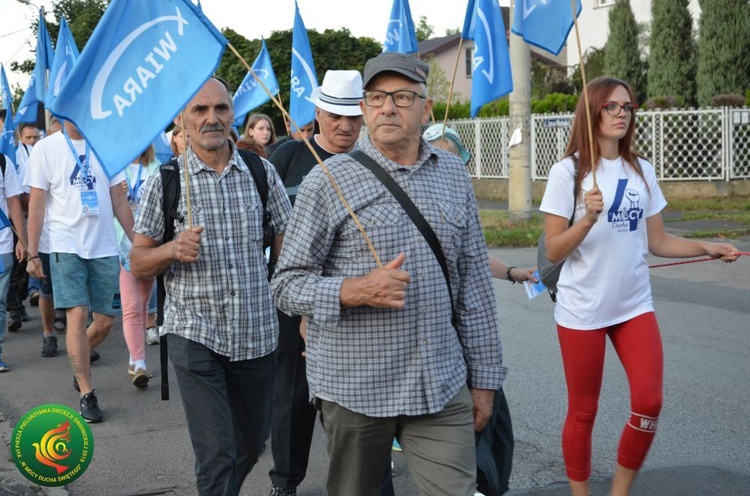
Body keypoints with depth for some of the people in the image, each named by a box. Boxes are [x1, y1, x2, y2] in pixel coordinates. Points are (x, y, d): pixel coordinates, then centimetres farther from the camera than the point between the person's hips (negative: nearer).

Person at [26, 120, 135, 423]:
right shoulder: (45, 149, -1)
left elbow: (119, 201, 11)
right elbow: (36, 205, -1)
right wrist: (32, 254, -4)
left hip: (105, 247, 3)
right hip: (66, 246, -3)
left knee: (105, 321, 5)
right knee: (77, 315, -10)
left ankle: (79, 361, 35)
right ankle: (86, 395, -1)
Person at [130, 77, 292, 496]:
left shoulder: (262, 173, 3)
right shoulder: (165, 181, -2)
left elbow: (287, 248, 7)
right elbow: (138, 262, 2)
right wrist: (174, 249, -18)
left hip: (258, 333, 3)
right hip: (196, 333, -3)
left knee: (250, 446, 17)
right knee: (217, 454, -10)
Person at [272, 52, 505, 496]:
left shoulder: (454, 175, 8)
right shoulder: (329, 180, -5)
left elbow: (475, 282, 10)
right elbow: (287, 285, -5)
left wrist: (484, 376, 9)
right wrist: (356, 290, -22)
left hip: (442, 386, 3)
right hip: (355, 388, -2)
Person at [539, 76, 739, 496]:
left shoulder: (642, 170, 6)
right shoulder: (569, 171, -8)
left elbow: (657, 241, 8)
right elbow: (554, 252, -11)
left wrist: (707, 248, -6)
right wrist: (588, 218, -26)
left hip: (635, 305, 4)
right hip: (582, 309, -4)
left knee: (649, 403, -5)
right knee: (583, 411, 6)